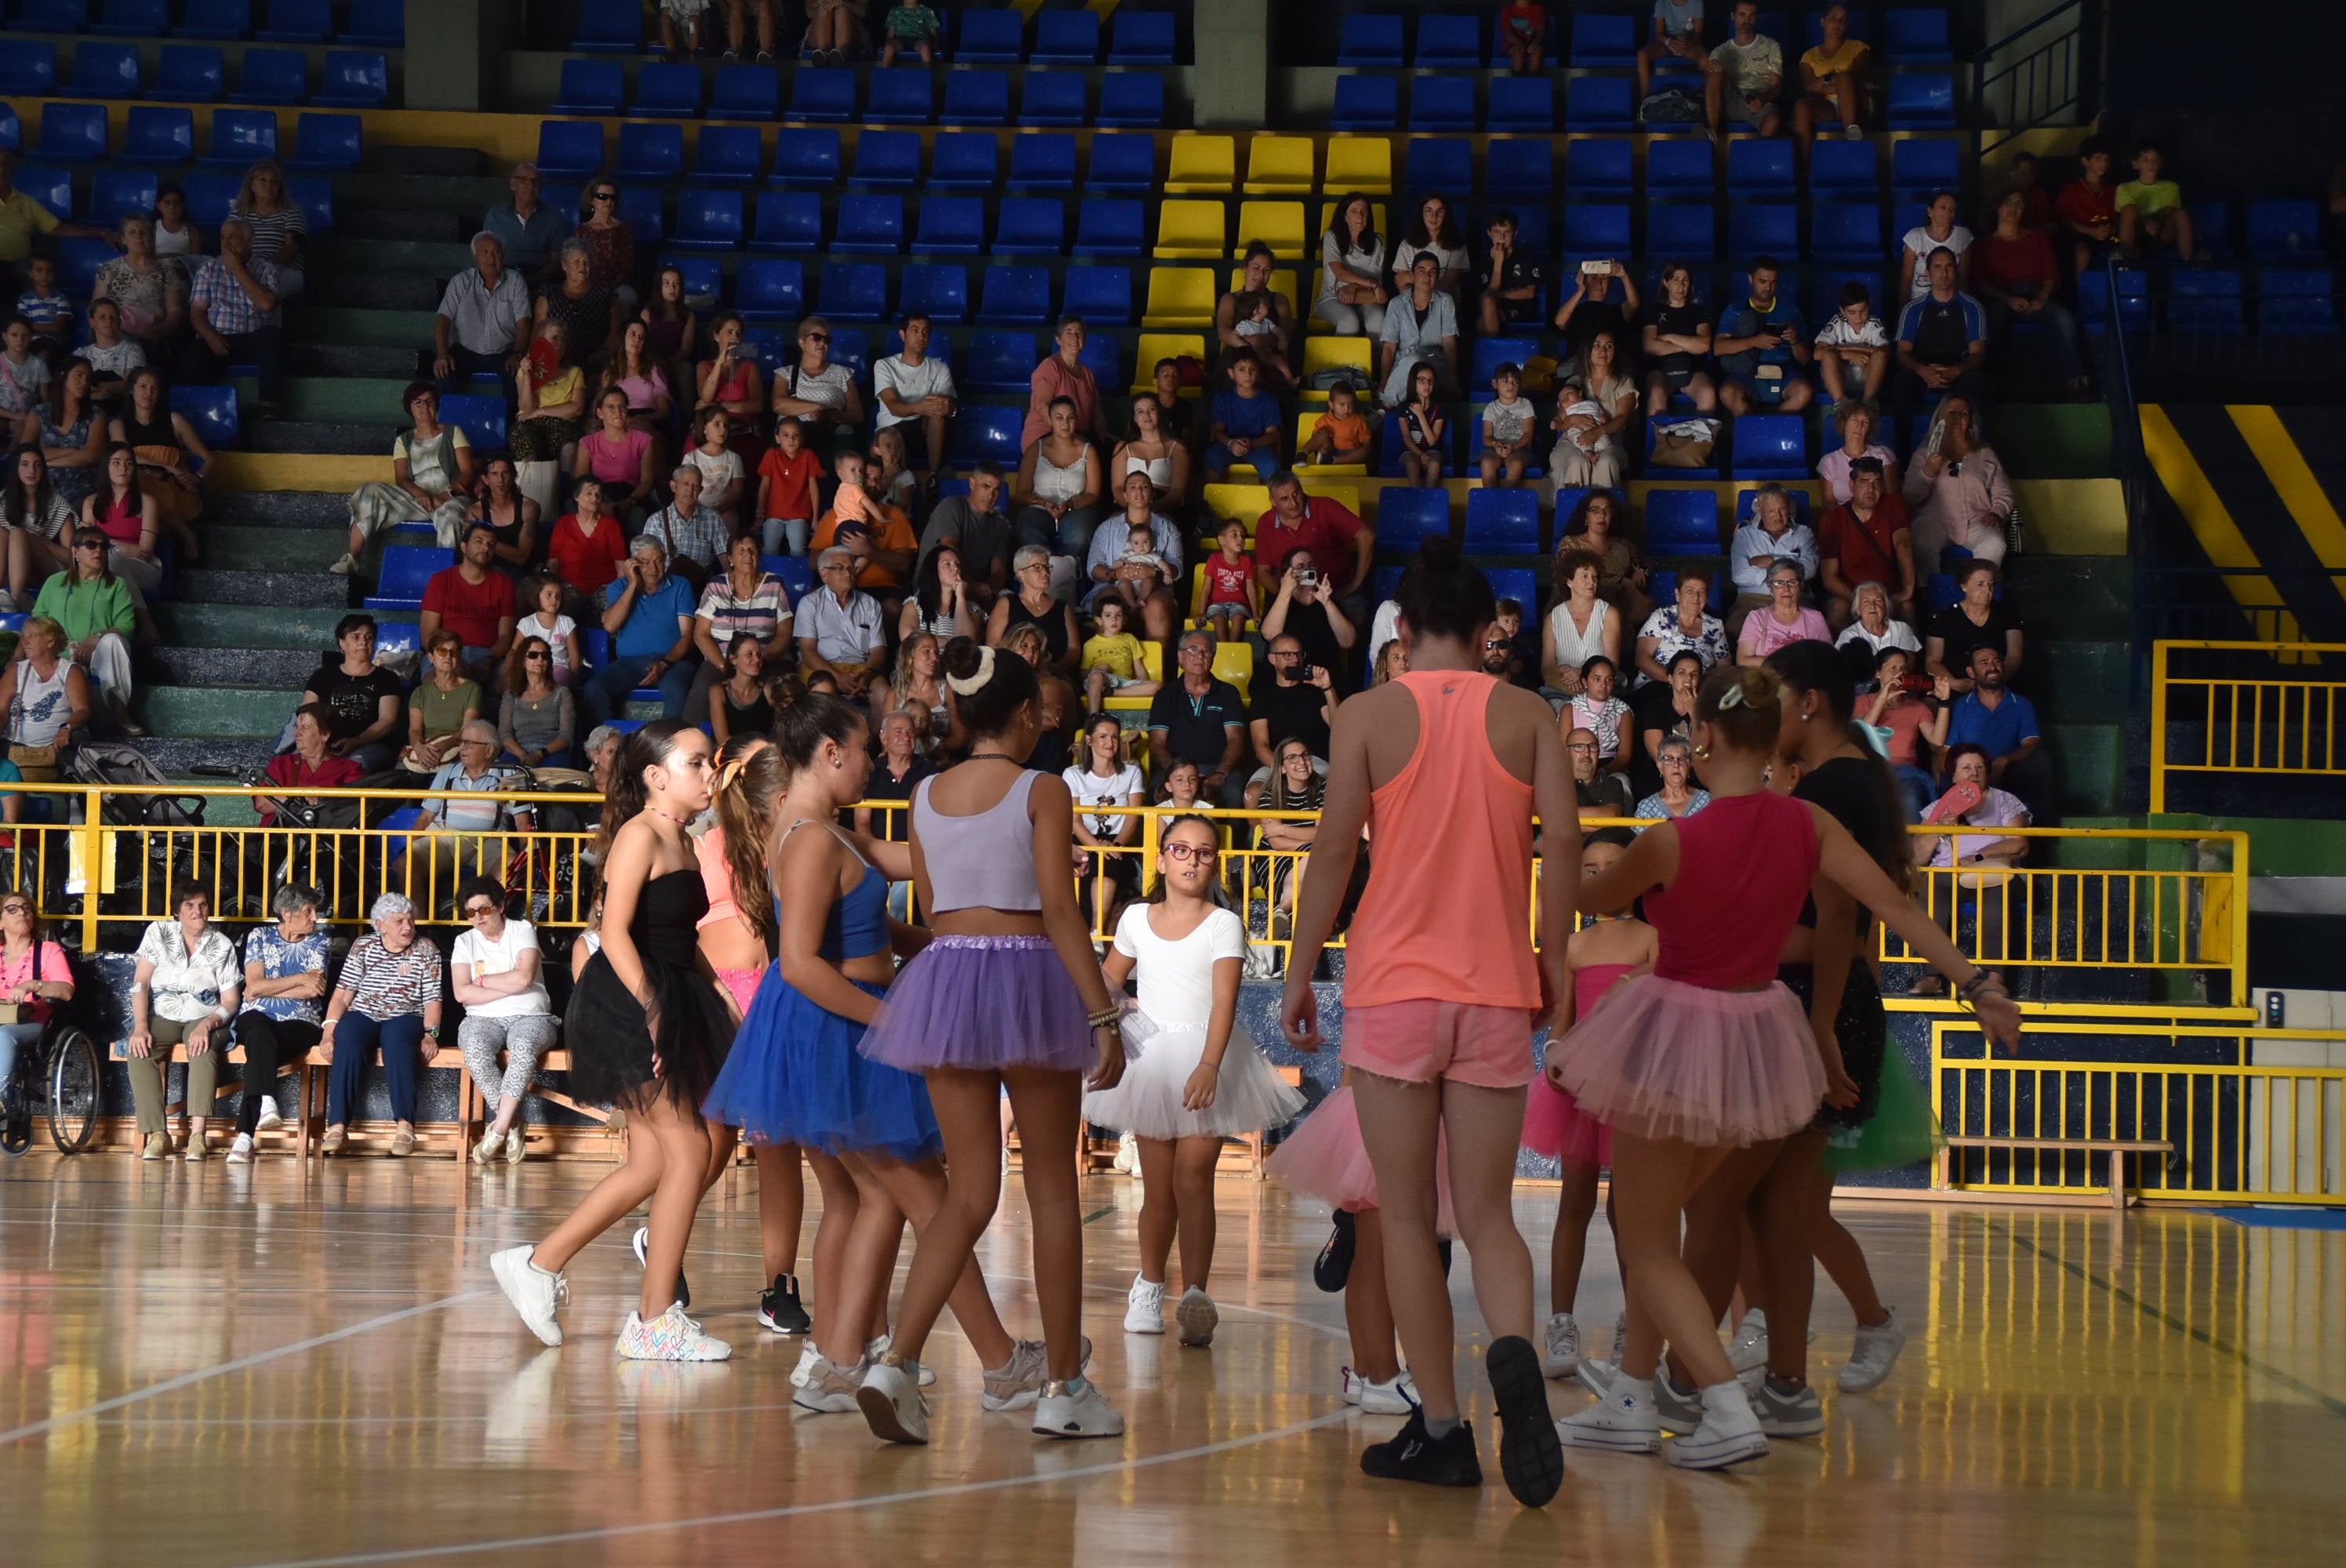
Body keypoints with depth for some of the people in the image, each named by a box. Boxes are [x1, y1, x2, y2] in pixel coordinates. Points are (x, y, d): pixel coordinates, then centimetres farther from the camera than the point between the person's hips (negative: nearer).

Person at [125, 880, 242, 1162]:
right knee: (139, 1052, -31)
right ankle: (157, 1135, -31)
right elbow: (140, 982, -1)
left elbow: (230, 1001, -1)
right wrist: (141, 1027, -15)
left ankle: (197, 1135, -42)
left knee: (204, 1049, -35)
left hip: (204, 1018, -1)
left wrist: (208, 1024, -22)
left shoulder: (222, 945, 2)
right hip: (161, 1015, 1)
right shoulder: (159, 933, 4)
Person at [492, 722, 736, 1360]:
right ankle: (655, 1320, -1)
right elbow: (616, 932, -19)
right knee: (689, 1152, -8)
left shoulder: (682, 841, 16)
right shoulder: (641, 834, -11)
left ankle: (539, 1264, 18)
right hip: (629, 1004, -9)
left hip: (668, 1006, 9)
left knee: (652, 1164, 9)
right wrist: (650, 1010, -23)